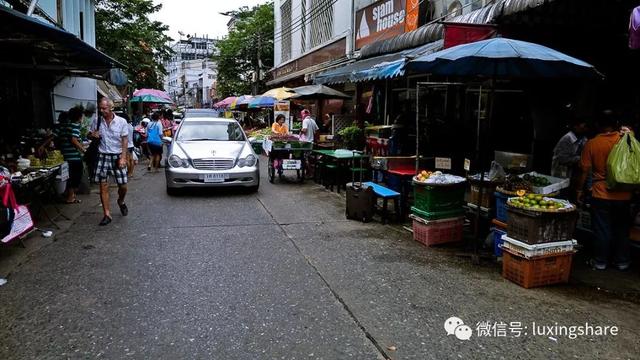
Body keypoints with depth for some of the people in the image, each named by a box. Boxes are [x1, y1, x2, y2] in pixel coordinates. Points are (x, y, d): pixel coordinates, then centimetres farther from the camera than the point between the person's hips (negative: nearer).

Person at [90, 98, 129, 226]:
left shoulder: (121, 122, -4)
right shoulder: (97, 121, 2)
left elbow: (125, 140, -4)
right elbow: (91, 134, 17)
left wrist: (123, 158, -12)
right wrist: (93, 135, -8)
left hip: (117, 156, -1)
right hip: (103, 156, 2)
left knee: (123, 185, 1)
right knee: (103, 186, 0)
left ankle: (121, 201, 35)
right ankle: (107, 215, 8)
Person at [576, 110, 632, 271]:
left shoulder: (592, 144, -8)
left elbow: (585, 170, -6)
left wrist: (579, 189, 4)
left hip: (601, 194, -2)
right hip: (623, 194, 2)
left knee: (602, 229, 7)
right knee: (622, 228, 14)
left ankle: (600, 261, 15)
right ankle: (622, 261, 24)